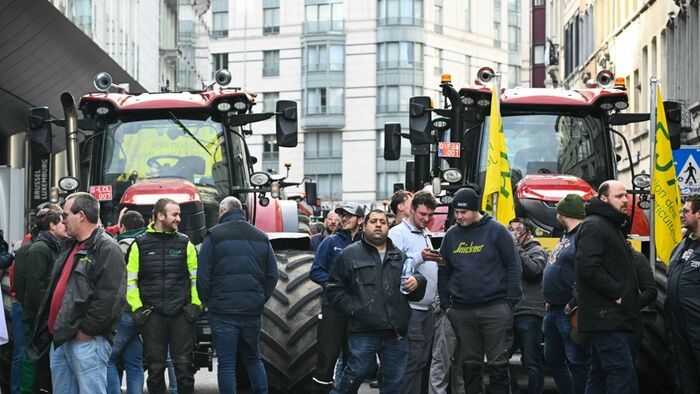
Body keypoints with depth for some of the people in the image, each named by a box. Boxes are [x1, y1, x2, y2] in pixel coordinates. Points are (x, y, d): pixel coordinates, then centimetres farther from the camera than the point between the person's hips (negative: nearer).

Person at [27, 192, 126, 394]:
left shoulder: (106, 248, -10)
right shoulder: (71, 247, 21)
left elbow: (109, 297, -20)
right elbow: (54, 290, 27)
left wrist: (86, 330, -18)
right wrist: (50, 328, 18)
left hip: (87, 340, -10)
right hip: (59, 339, 10)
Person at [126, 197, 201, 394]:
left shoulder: (185, 243, 7)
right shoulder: (140, 244, 4)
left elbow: (196, 278, 9)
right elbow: (130, 280, 5)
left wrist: (196, 304, -1)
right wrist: (137, 307, -3)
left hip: (181, 313, 1)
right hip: (152, 315, 0)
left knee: (184, 364, 2)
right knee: (155, 366, 5)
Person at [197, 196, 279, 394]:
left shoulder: (215, 235, -4)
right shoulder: (261, 237, 9)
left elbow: (203, 275, -9)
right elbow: (272, 275, 8)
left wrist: (207, 302, 1)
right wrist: (260, 300, 13)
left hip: (223, 311, -4)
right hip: (253, 311, 4)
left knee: (226, 363, 0)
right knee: (253, 359, 18)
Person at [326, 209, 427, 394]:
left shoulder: (400, 256, 15)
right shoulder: (350, 254, 5)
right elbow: (335, 288, 3)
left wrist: (417, 282, -3)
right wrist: (353, 308, -10)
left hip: (396, 332, 4)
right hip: (364, 331, -4)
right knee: (357, 372, -5)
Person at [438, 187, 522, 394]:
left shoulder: (496, 231, -2)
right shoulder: (451, 235, 10)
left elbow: (513, 267, -3)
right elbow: (443, 272, 15)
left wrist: (510, 302, -8)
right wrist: (445, 304, 7)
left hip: (495, 308, -4)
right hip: (461, 311, 4)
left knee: (497, 363, -1)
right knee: (470, 363, 9)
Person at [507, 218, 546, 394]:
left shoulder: (537, 251, 4)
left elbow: (533, 270, -16)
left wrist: (516, 248, -12)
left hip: (529, 315, -6)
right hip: (509, 314, 6)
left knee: (532, 362, -4)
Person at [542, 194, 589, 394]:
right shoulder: (566, 236, 17)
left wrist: (573, 304, -22)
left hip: (569, 312, -11)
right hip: (553, 310, 11)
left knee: (577, 361, -4)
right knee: (553, 358, 17)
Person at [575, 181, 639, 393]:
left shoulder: (614, 227, 23)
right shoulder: (594, 226, -10)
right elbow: (588, 267, -23)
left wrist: (630, 293, 14)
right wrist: (616, 292, -19)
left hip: (614, 318, 10)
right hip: (605, 317, -10)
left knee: (600, 374, 11)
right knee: (623, 372, -17)